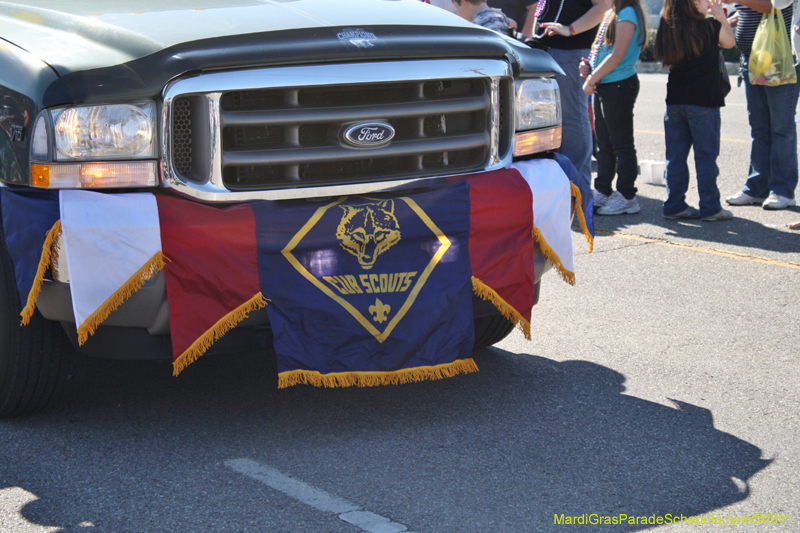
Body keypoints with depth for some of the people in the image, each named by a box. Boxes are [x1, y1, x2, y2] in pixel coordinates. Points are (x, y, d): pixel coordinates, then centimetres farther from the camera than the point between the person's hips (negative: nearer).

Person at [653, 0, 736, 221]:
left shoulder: (669, 28, 1)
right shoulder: (711, 27, -11)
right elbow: (730, 42, 8)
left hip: (675, 101, 5)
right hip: (704, 102, -5)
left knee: (675, 156, 9)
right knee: (706, 156, 3)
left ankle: (674, 205, 13)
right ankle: (710, 207, 7)